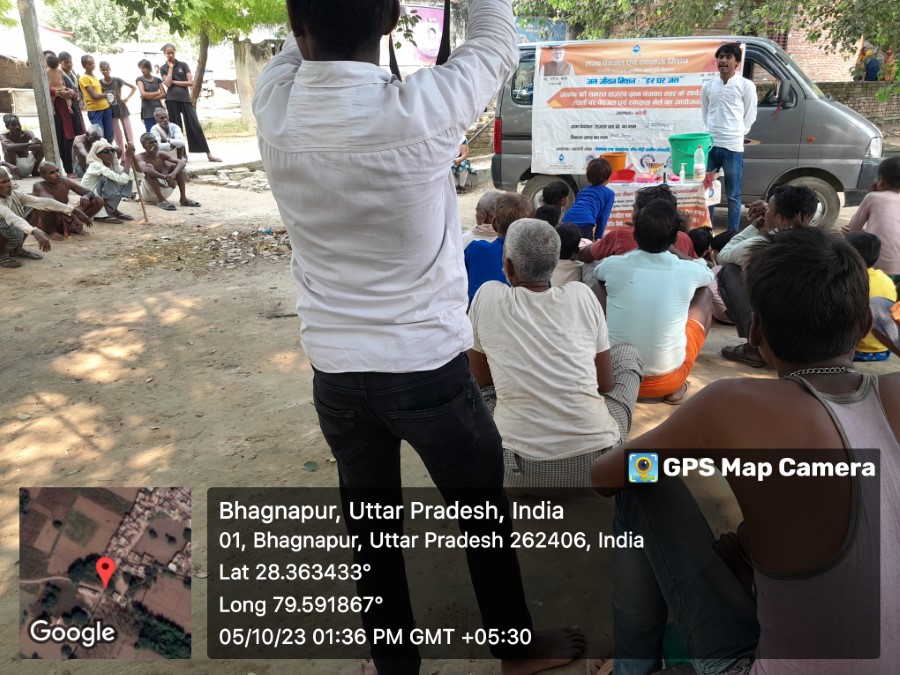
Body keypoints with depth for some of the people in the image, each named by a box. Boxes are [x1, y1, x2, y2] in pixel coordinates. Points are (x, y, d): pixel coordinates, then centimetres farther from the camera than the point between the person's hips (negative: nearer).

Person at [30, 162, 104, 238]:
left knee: (99, 200, -4)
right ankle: (51, 231, -14)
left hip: (64, 222, 5)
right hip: (44, 224, -5)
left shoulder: (65, 182, -5)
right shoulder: (38, 186, -18)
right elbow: (48, 200, -39)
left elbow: (90, 193, -1)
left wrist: (86, 197, -27)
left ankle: (76, 227, 4)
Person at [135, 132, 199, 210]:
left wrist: (173, 174, -39)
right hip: (148, 194, -4)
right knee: (149, 167, -28)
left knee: (176, 166, -7)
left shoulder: (162, 155, -3)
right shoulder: (140, 157, -13)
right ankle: (161, 201, -33)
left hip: (165, 189, 4)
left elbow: (182, 162, -18)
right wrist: (164, 177, -48)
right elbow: (144, 169, -37)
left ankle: (183, 198, -12)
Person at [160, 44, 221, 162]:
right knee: (176, 128, 3)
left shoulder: (183, 65, 6)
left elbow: (191, 82, -3)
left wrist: (174, 82, -6)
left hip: (185, 99, 0)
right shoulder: (163, 68, 8)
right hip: (172, 100, 0)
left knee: (195, 126, -4)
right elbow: (168, 83, -9)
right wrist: (171, 68, -4)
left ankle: (209, 154, -6)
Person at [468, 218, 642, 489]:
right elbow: (606, 383, 9)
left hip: (522, 471, 0)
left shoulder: (487, 296, -2)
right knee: (627, 352, 23)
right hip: (597, 463, 0)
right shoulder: (582, 295, 0)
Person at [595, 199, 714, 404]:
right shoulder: (688, 272, -10)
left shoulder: (614, 265, -9)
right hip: (666, 381, -1)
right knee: (704, 296, 19)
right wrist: (668, 246, 26)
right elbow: (707, 271, 19)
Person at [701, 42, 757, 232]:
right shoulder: (708, 86, 9)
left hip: (733, 147, -3)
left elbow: (750, 116, 3)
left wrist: (736, 134, -1)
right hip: (709, 145, 4)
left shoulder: (746, 86, -1)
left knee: (733, 195, 3)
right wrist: (711, 132, 7)